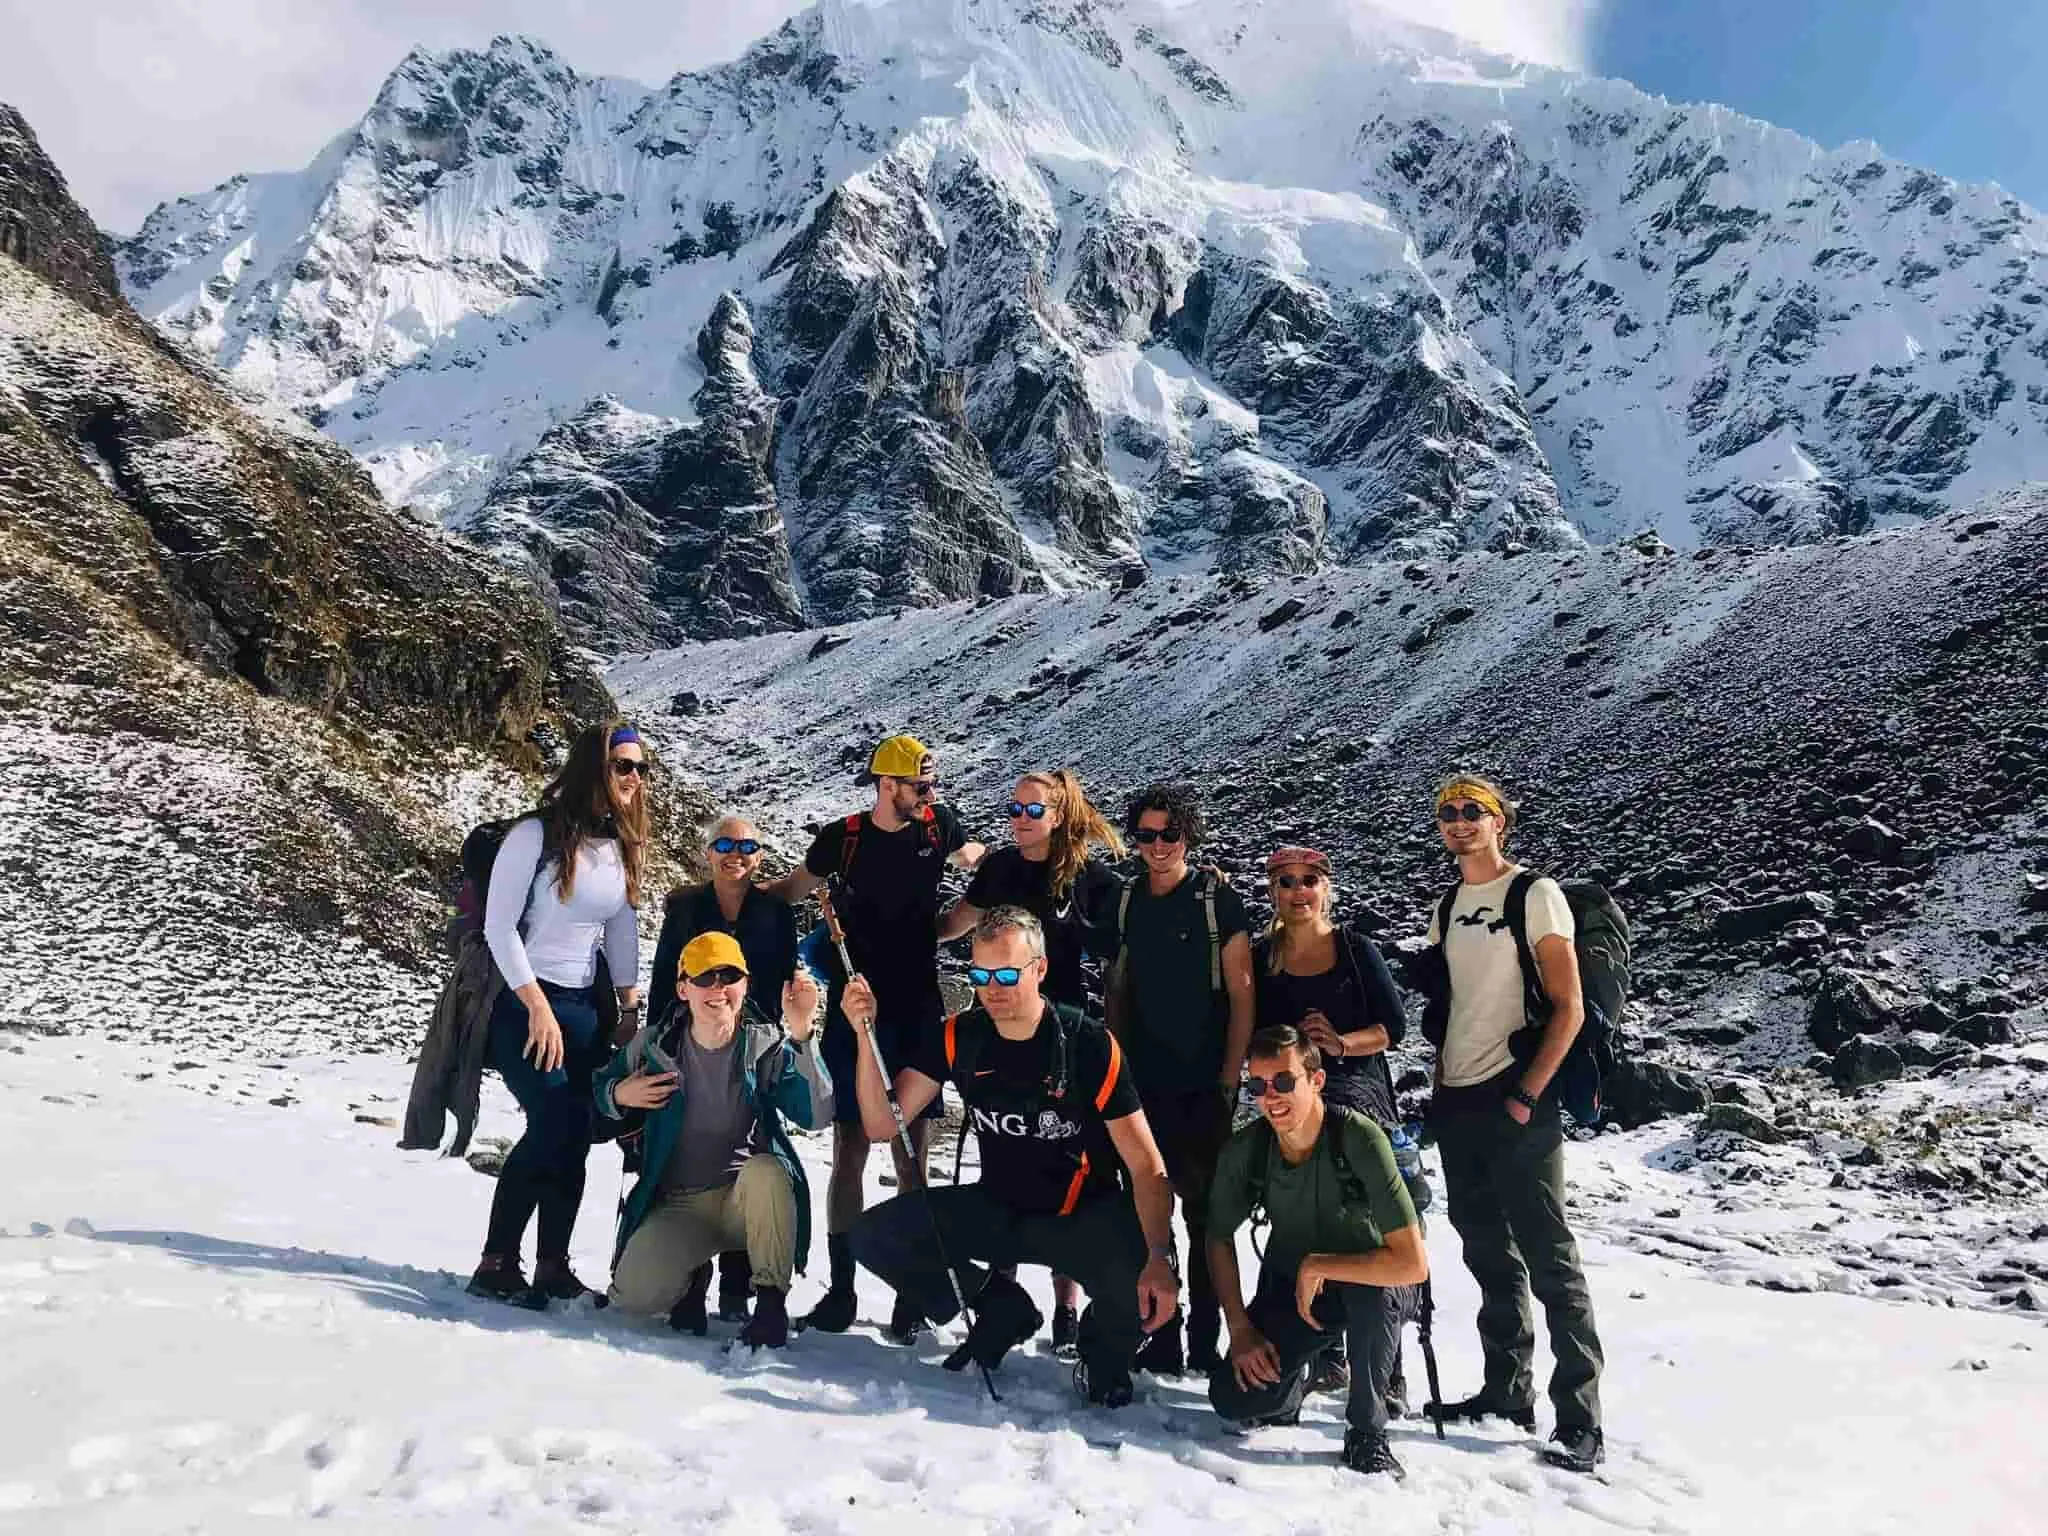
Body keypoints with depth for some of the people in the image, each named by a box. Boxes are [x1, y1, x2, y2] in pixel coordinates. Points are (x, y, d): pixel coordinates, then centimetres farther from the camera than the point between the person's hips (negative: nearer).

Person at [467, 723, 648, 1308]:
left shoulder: (624, 847, 9)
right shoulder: (537, 834, -11)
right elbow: (499, 924, -13)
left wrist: (631, 1008, 9)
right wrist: (538, 1007, -16)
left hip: (584, 1008, 6)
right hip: (523, 1002, -6)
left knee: (575, 1134, 2)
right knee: (555, 1123, -17)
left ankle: (552, 1267, 11)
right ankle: (496, 1263, -4)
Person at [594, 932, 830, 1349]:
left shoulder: (769, 1045, -8)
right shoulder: (654, 1046, -2)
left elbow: (816, 1113, -24)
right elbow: (601, 1089, 16)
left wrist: (800, 1033, -37)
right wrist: (618, 1096, -9)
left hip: (751, 1200, -2)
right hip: (678, 1205, 2)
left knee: (765, 1171, -36)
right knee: (633, 1294, -24)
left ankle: (771, 1301, -17)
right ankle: (688, 1281, 14)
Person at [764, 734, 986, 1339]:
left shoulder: (937, 825, 3)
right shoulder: (842, 837, -2)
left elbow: (973, 857, 26)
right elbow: (792, 888, 15)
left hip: (918, 1016, 1)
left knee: (911, 1159, 2)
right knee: (849, 1154, 3)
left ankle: (910, 1295, 11)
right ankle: (840, 1290, 15)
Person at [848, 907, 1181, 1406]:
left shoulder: (1089, 1044, -19)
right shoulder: (959, 1037, -7)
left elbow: (1146, 1165, -18)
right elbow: (882, 1125, -12)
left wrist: (1160, 1259, -33)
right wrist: (866, 1035, -24)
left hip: (1086, 1216, -4)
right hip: (997, 1208, 4)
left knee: (1147, 1297, -32)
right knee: (874, 1236, -13)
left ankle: (1104, 1351, 8)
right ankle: (1004, 1312, 10)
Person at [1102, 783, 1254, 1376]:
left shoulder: (1219, 901, -6)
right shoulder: (1128, 901, 9)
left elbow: (1242, 996, -6)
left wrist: (1229, 1078, -10)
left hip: (1202, 1088, -4)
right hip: (1143, 1084, 4)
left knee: (1203, 1211, 3)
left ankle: (1204, 1341, 14)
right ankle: (1160, 1338, 19)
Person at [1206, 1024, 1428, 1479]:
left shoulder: (1360, 1140, -30)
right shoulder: (1244, 1151, -17)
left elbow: (1413, 1264, -34)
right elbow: (1220, 1238, 0)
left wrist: (1317, 1267, -31)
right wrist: (1240, 1329, -8)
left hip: (1368, 1289, -3)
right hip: (1288, 1287, 3)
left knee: (1371, 1287, -38)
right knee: (1231, 1399, -15)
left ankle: (1366, 1428, -13)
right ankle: (1290, 1377, 21)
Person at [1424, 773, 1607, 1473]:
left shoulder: (1534, 894, -7)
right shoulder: (1447, 907, 14)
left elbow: (1569, 1007, -11)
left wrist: (1527, 1095, -15)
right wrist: (1440, 1090, 10)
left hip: (1515, 1104, -7)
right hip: (1458, 1102, 7)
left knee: (1549, 1257, -5)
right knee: (1488, 1252, 15)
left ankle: (1580, 1421, 3)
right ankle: (1507, 1392, 27)